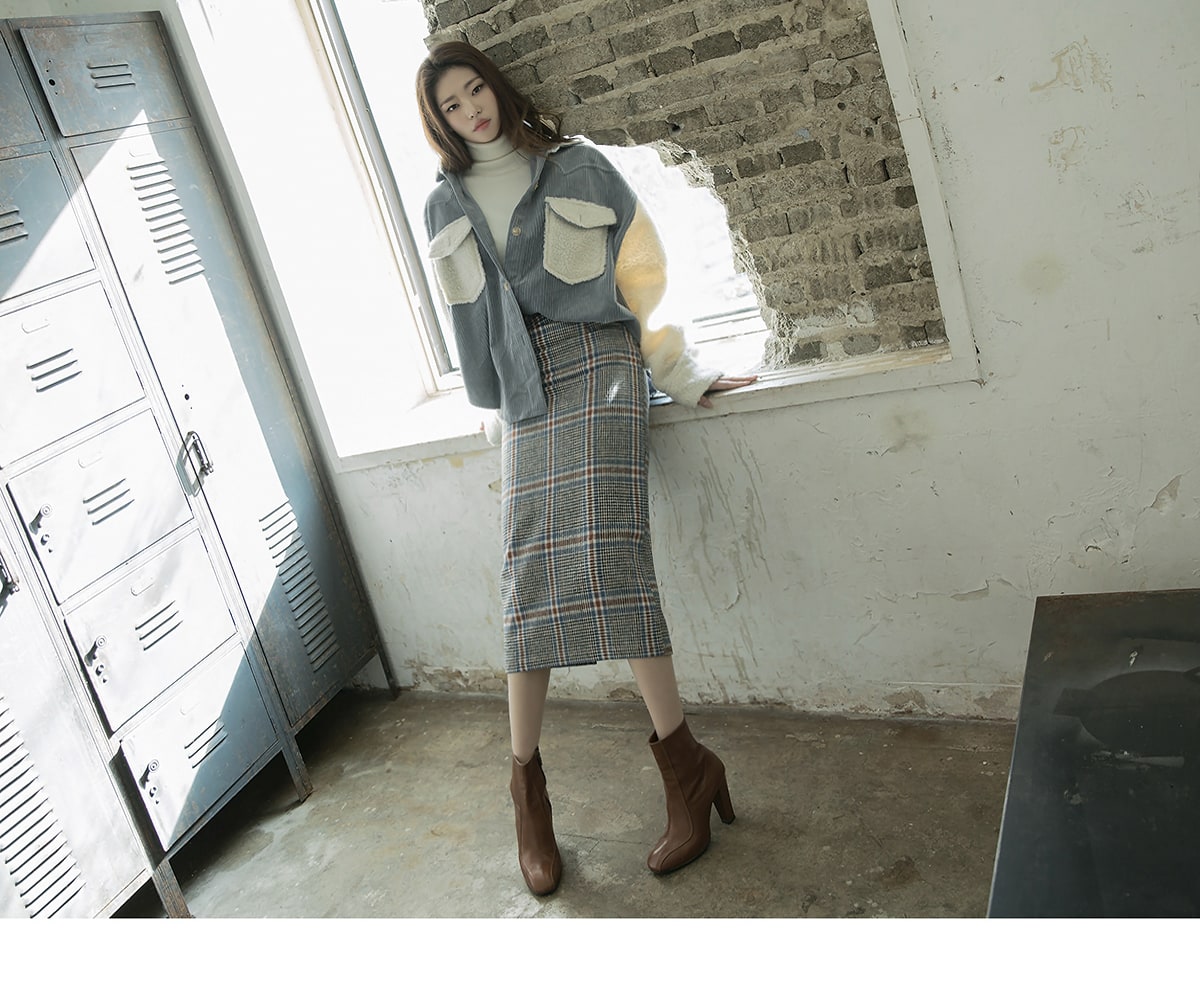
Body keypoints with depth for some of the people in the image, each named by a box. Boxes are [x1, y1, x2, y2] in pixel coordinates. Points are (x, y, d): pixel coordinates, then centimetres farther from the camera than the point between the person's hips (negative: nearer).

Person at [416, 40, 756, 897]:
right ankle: (528, 784, -2)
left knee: (602, 549, -20)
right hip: (524, 389, 3)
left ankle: (681, 757, -15)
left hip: (597, 362, -3)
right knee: (529, 569, -8)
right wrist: (495, 408, 19)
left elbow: (646, 273, 7)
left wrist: (686, 376, 5)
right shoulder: (447, 208, 17)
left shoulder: (577, 167, 8)